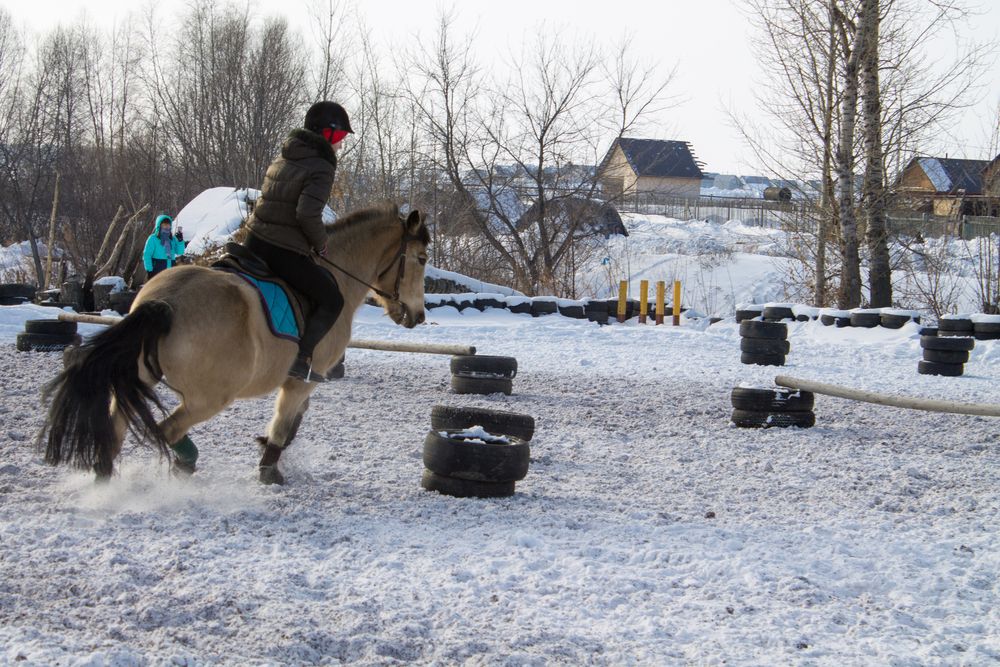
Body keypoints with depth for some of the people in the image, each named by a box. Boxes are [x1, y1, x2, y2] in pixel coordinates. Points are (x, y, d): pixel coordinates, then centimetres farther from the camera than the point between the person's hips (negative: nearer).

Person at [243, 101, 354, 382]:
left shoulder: (283, 158, 16)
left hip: (255, 242, 7)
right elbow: (308, 213, -23)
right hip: (286, 253, -7)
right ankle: (302, 357, -5)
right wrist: (320, 243, -5)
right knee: (331, 300, 7)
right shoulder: (321, 169, -10)